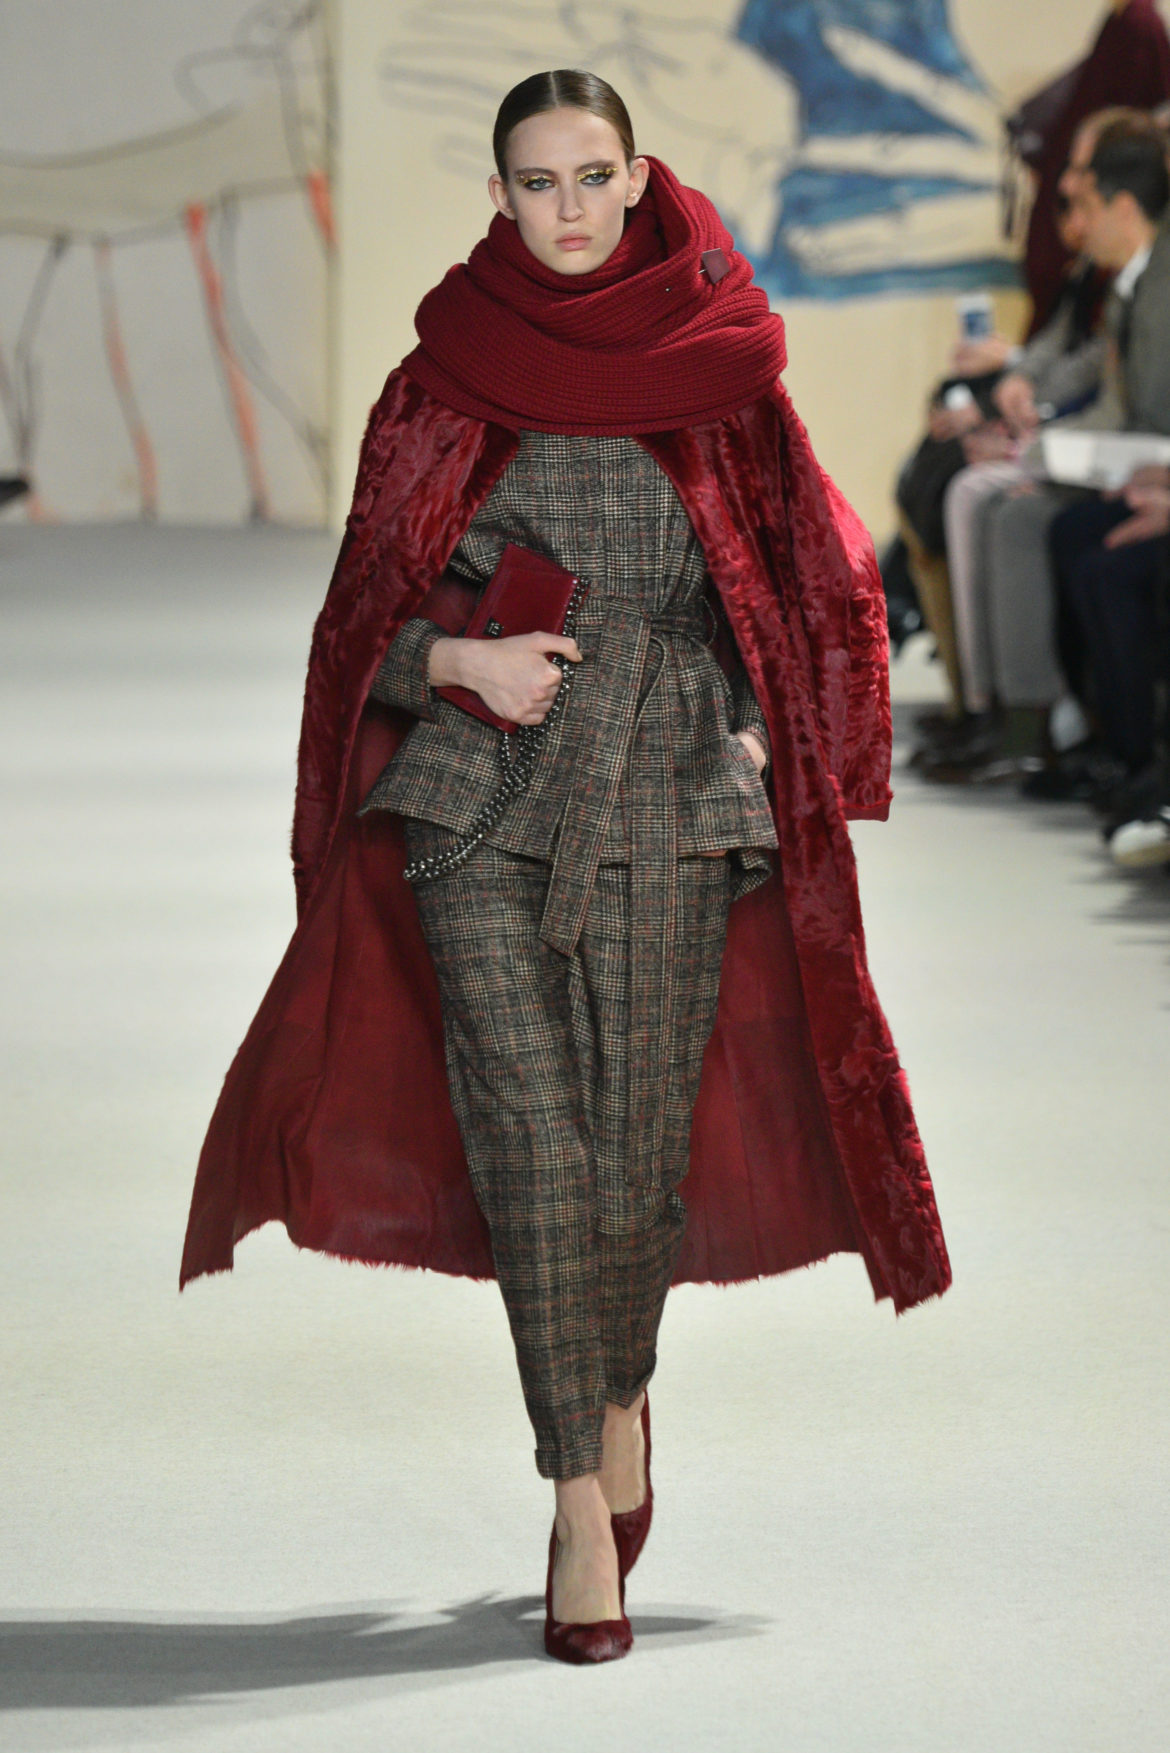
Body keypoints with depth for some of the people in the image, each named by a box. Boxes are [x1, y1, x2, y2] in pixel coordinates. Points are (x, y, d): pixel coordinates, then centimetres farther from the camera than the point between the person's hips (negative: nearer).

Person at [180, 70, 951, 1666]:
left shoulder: (719, 371, 5)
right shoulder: (443, 383, 5)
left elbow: (809, 573, 12)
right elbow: (377, 606, 8)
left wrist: (763, 736, -2)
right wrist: (458, 661, -12)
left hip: (668, 810, 1)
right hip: (482, 811, -1)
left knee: (641, 1141, 4)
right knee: (532, 1145, -9)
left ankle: (619, 1392, 35)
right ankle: (581, 1504, -2)